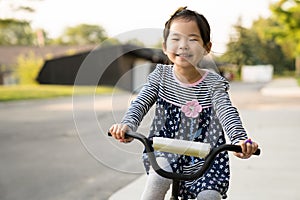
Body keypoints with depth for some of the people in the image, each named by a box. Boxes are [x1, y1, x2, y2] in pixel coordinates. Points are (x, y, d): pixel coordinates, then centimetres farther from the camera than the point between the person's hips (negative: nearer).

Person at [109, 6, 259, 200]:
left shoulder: (213, 82, -5)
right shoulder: (161, 75, 0)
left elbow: (227, 111, -19)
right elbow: (141, 103, -9)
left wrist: (240, 139, -39)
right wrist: (127, 124, -31)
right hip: (164, 148, 0)